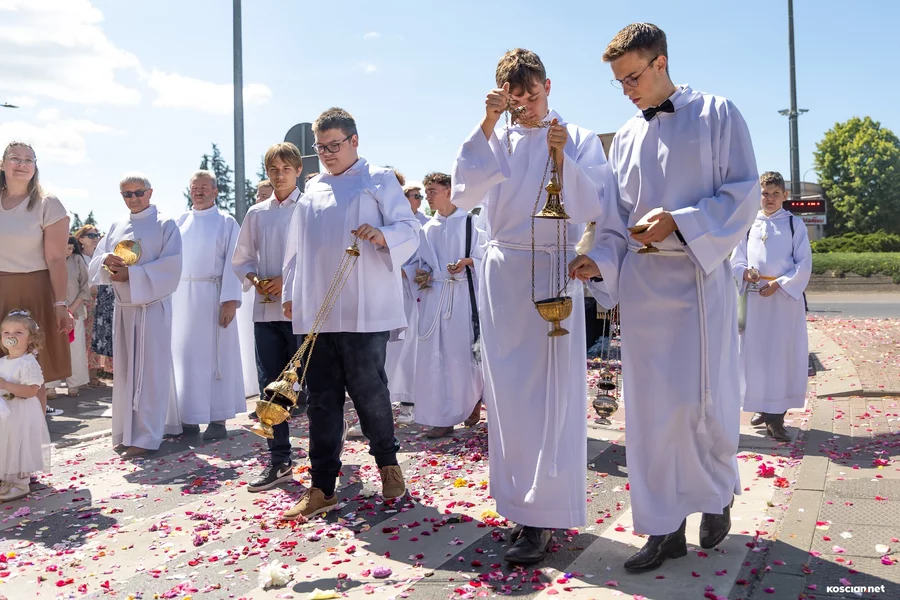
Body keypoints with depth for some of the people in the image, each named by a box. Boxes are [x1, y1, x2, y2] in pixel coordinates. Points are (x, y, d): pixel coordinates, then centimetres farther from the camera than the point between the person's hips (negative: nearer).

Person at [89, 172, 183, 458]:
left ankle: (147, 435, -1)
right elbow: (95, 262, 11)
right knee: (125, 368, 9)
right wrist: (107, 260, -13)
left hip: (152, 306, -6)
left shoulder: (165, 225, -2)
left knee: (150, 369, -4)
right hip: (123, 307, 6)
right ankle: (127, 431, 18)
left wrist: (132, 274, -19)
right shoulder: (116, 227, 14)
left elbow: (170, 267, -12)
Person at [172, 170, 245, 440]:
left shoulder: (226, 222, 1)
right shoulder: (180, 222, 12)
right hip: (181, 296, 4)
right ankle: (189, 417, 14)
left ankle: (218, 419, 4)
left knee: (214, 354, -1)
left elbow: (232, 263, -5)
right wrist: (168, 296, 0)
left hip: (212, 296, -4)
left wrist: (230, 300, -13)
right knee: (185, 354, 6)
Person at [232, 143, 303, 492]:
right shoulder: (256, 213, 13)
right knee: (271, 386, 7)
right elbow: (241, 258, 17)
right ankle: (279, 461, 17)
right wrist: (255, 280, -2)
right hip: (265, 310, 5)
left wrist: (288, 280, -14)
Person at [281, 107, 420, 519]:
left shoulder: (379, 181, 5)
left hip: (364, 311, -5)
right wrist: (290, 293, 17)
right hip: (315, 311, 5)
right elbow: (296, 247, 24)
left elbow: (409, 230, -4)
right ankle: (322, 488, 14)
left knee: (367, 388, -3)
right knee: (321, 398, 6)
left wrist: (381, 235, -24)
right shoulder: (311, 191, 21)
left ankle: (387, 461, 23)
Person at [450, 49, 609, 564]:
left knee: (551, 391, -5)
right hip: (503, 271, 3)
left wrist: (561, 158, -16)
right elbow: (463, 194, -4)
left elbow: (592, 208, -4)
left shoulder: (581, 139, 6)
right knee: (508, 390, 5)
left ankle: (540, 517, 2)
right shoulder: (495, 142, 13)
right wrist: (486, 126, -7)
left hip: (554, 270, -3)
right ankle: (519, 498, 19)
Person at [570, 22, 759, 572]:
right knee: (651, 407, 3)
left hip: (701, 275, -3)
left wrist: (680, 222, -17)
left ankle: (719, 496, 31)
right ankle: (665, 528, 15)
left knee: (706, 402, 0)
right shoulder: (625, 138, 14)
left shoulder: (717, 114, 3)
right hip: (641, 282, 4)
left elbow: (744, 194, -4)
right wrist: (600, 261, -3)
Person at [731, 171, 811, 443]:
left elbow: (804, 264, -1)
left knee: (782, 354, -3)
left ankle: (775, 417, 1)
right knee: (755, 353, 5)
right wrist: (745, 272, -10)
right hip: (754, 297, 3)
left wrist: (778, 284, -13)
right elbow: (736, 260, 12)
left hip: (785, 298, -2)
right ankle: (763, 407, 19)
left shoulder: (795, 224, 4)